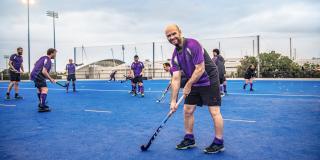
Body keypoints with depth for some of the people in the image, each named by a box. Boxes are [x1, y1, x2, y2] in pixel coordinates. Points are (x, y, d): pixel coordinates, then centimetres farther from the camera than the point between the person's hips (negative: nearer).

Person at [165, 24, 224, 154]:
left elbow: (200, 69, -24)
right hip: (193, 84, 7)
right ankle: (189, 139, 24)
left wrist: (188, 86, -15)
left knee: (214, 112, -5)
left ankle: (219, 143, 11)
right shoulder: (175, 56, -1)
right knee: (187, 111, 8)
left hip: (209, 81, -7)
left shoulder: (193, 45, -21)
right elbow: (176, 79, -4)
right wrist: (173, 101, -9)